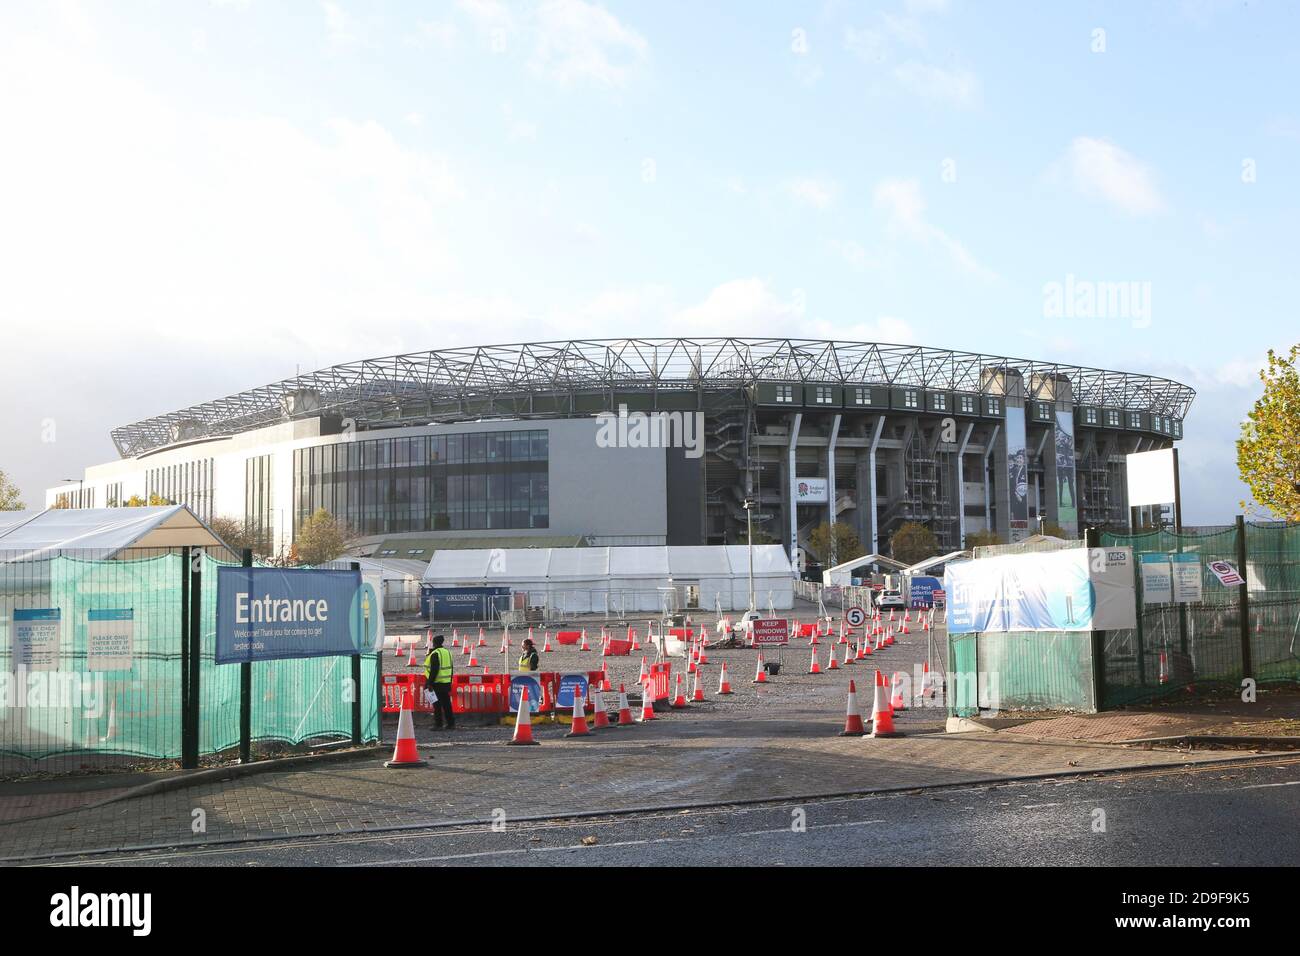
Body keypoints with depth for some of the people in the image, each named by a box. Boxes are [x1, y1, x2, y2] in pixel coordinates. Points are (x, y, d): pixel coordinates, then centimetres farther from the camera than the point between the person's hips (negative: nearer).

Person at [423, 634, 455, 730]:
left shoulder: (435, 654, -13)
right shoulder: (447, 652, 12)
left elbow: (434, 670, -19)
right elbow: (450, 669, 17)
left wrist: (430, 683, -16)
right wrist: (449, 682, 22)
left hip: (437, 683, -8)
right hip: (447, 683, 8)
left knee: (437, 705, -3)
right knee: (447, 704, 12)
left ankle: (438, 724, -2)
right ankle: (451, 724, 13)